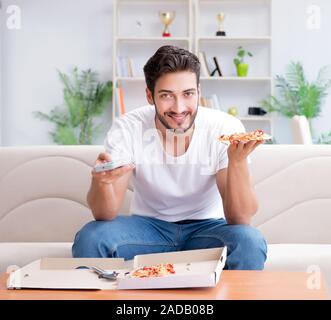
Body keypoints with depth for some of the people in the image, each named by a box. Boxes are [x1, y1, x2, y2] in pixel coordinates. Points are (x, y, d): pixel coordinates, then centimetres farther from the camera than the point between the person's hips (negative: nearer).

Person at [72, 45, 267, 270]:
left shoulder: (226, 129, -19)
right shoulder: (127, 129, -16)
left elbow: (240, 219, -22)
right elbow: (106, 215, -18)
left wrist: (238, 161, -39)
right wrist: (101, 180, -41)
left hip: (207, 227, 0)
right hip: (148, 225, 1)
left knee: (249, 242, -32)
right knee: (89, 239, -27)